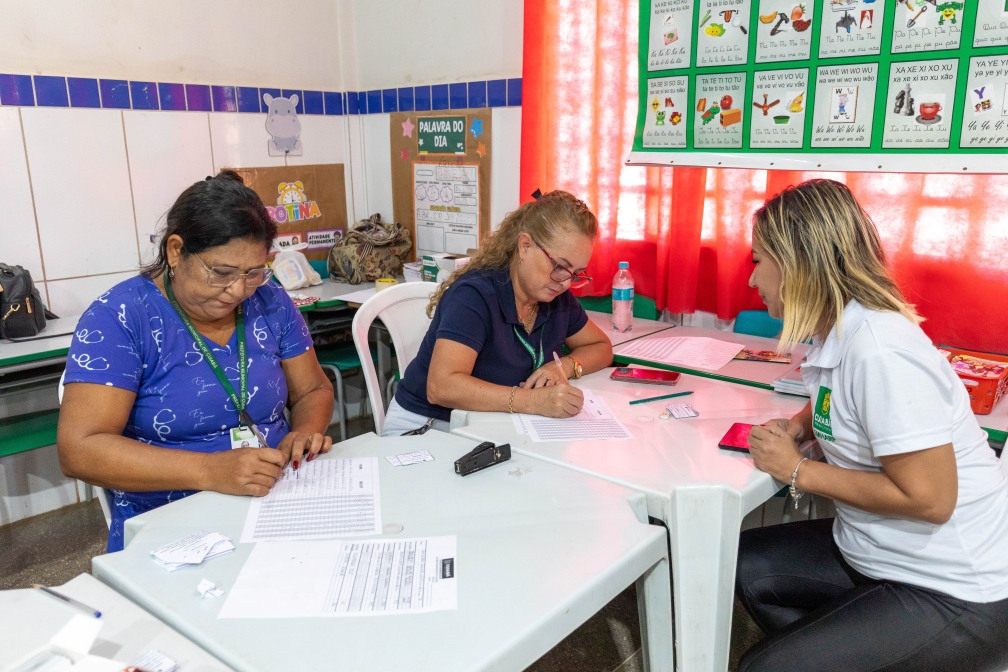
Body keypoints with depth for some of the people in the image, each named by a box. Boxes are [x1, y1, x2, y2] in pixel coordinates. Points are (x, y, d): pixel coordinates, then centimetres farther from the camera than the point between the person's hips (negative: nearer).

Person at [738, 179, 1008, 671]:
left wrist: (798, 472, -18)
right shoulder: (842, 329, 1)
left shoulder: (877, 349, -28)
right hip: (880, 556, 9)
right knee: (744, 564, 9)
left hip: (955, 596, -9)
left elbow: (928, 497, -28)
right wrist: (798, 427, 1)